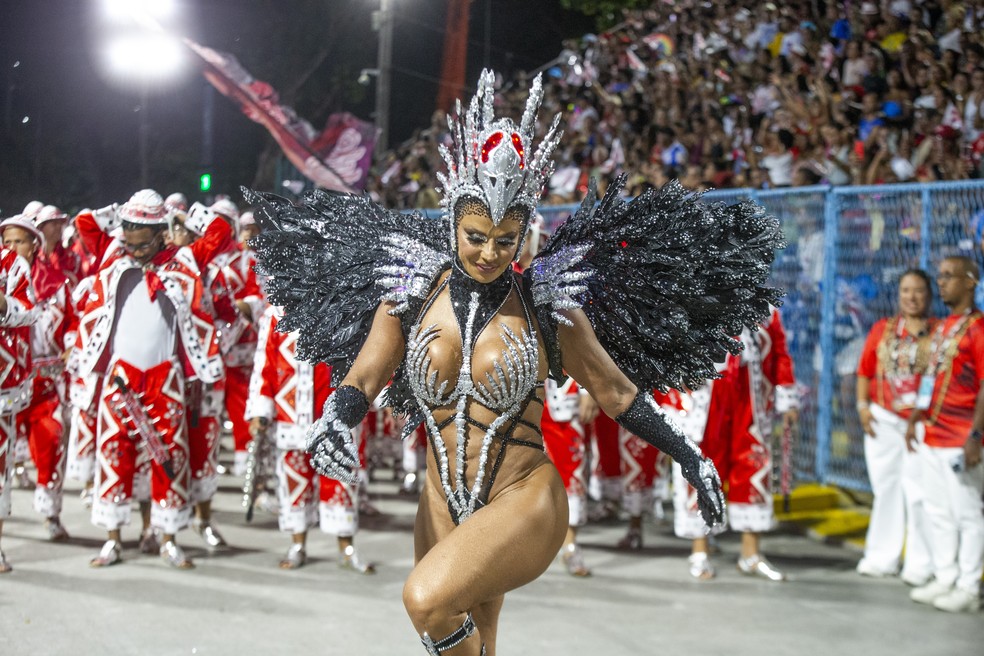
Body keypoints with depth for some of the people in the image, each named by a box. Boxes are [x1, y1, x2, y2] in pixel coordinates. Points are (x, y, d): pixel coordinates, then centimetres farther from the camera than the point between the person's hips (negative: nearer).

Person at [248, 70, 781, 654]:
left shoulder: (548, 305, -4)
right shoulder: (410, 296, 1)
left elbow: (616, 391, 5)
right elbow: (364, 375, -6)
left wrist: (690, 456, 6)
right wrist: (336, 420, -29)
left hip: (526, 502, -4)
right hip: (444, 511, 4)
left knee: (427, 598, -27)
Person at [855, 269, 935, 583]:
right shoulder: (882, 329, 10)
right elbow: (865, 370, 13)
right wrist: (862, 405, 3)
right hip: (883, 419, 4)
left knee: (918, 491, -7)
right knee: (885, 486, 10)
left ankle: (921, 563, 0)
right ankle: (882, 557, 18)